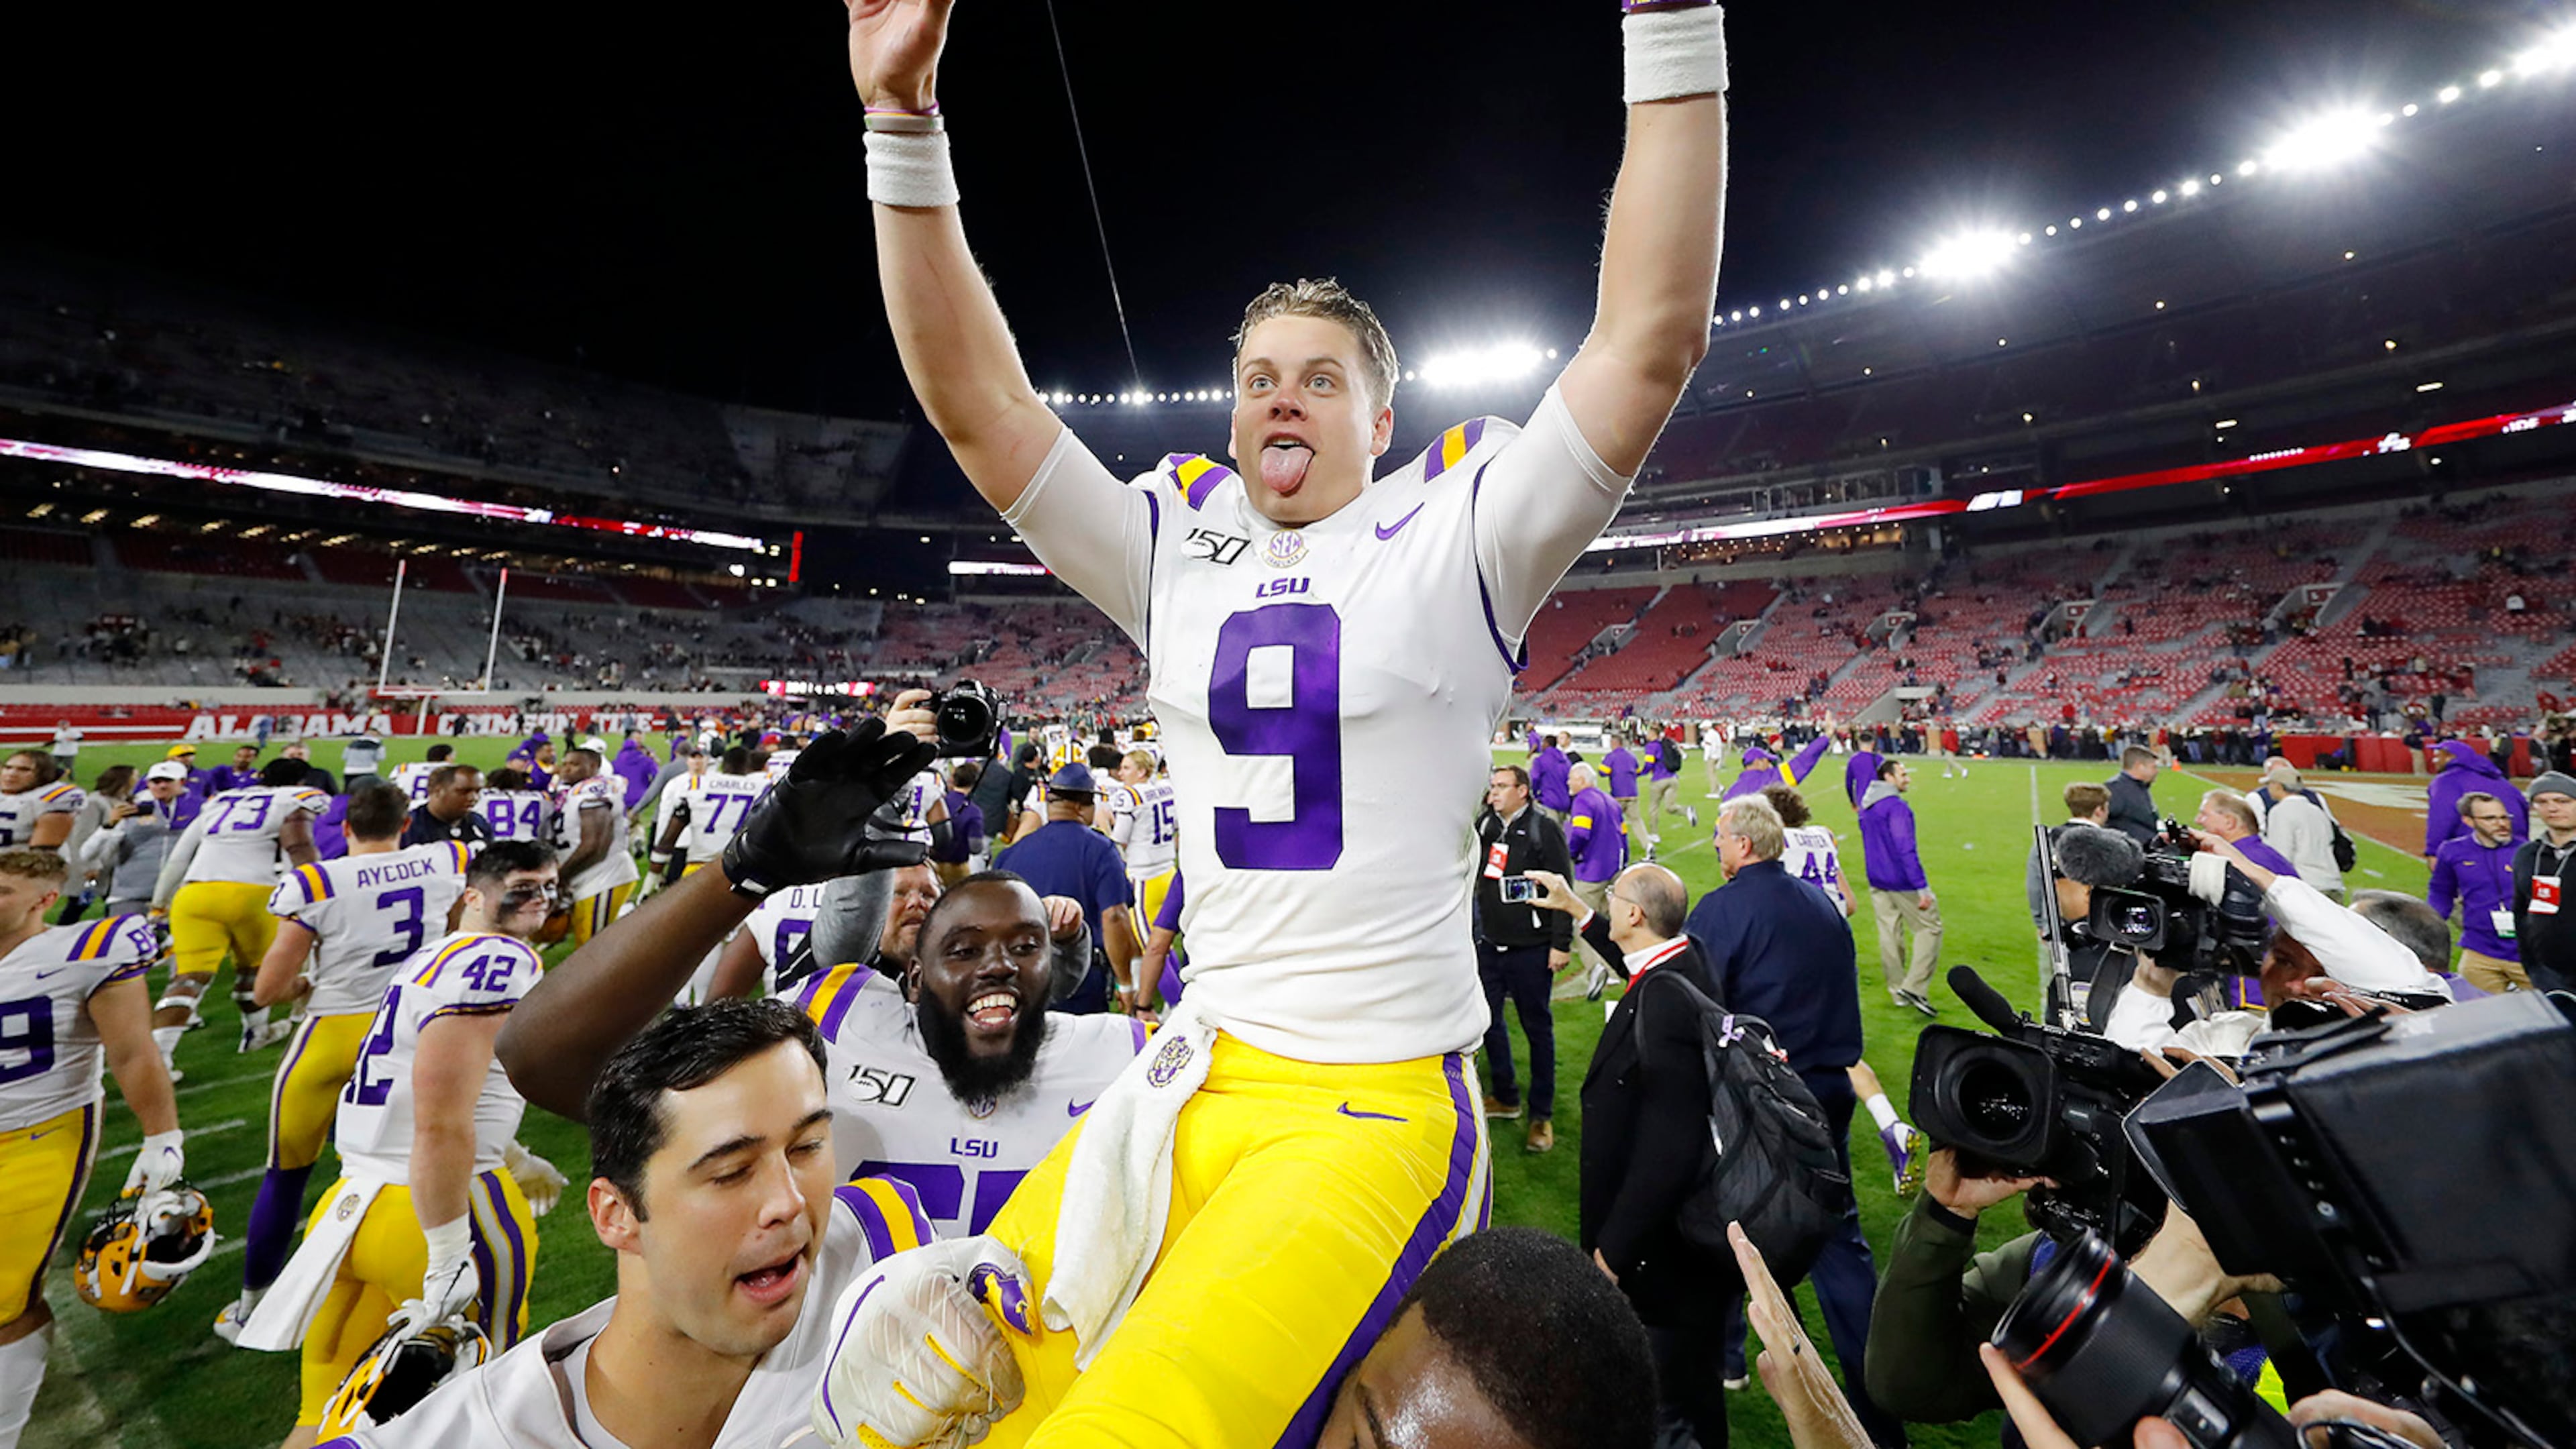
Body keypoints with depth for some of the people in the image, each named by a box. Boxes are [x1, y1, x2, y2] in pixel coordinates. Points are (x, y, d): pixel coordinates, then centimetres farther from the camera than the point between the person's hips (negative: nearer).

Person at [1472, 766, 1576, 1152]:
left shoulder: (1544, 829, -10)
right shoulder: (1484, 825, 5)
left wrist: (1561, 944, -13)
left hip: (1531, 948, -6)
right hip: (1489, 943, 6)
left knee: (1537, 1027, 6)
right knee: (1488, 1020, 14)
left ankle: (1541, 1115, 20)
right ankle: (1505, 1098, 33)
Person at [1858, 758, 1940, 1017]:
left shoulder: (1866, 806, 10)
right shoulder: (1897, 807, -18)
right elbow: (1906, 849, -23)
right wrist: (1922, 888, -21)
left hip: (1877, 881, 8)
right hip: (1902, 883, -8)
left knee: (1889, 933, 12)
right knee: (1930, 928, 4)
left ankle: (1898, 990, 20)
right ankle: (1914, 987, -1)